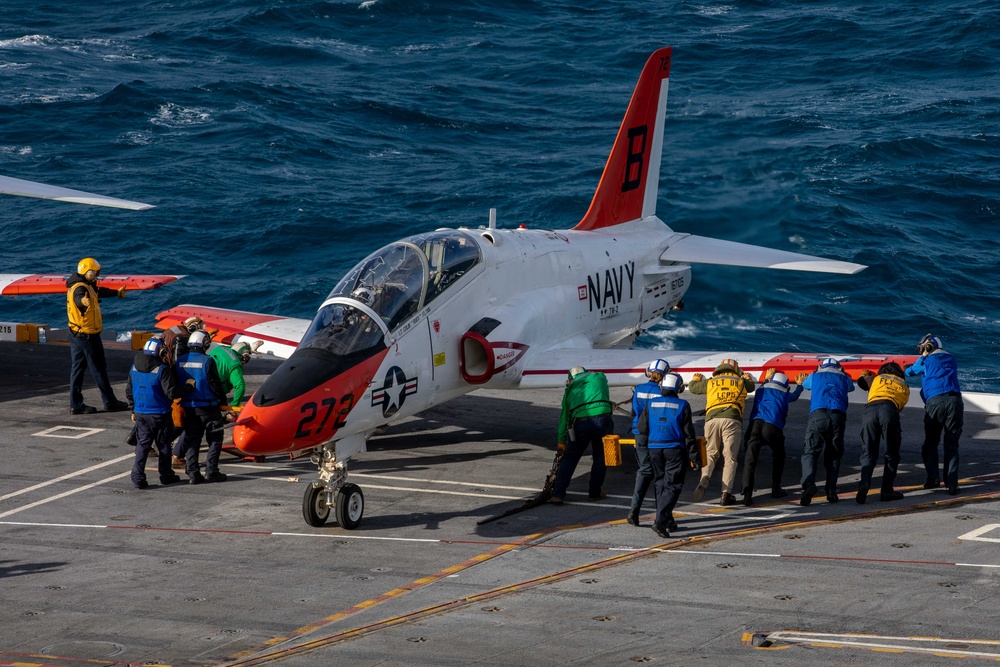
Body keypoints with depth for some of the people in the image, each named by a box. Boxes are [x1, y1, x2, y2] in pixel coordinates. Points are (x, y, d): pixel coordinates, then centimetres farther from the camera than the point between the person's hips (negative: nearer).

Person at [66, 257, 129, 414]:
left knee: (77, 369, 9)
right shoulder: (80, 288, -20)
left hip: (76, 335, 10)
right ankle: (110, 402, 9)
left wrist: (116, 293, 47)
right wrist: (83, 301, -68)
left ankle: (76, 404, 10)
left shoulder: (87, 286, 12)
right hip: (88, 335, -10)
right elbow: (78, 298, -44)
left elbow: (100, 291, 31)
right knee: (98, 369, 0)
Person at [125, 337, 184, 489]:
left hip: (140, 413, 5)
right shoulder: (162, 370, -17)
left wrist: (134, 410, 21)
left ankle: (137, 476, -1)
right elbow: (171, 392, -19)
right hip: (159, 414, -5)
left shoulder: (134, 367, 4)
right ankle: (165, 475, 22)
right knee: (163, 445, 11)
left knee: (143, 444, 9)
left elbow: (129, 390, 12)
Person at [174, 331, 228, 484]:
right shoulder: (207, 361, -15)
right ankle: (211, 470, 2)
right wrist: (222, 398, 7)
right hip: (207, 407, -5)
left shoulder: (180, 361, 2)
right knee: (215, 439, 6)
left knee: (191, 441, 10)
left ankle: (192, 473, 6)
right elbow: (215, 384, -11)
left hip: (187, 407, 5)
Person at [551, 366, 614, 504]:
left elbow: (564, 416, 21)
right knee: (600, 457, 16)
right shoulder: (600, 377, 20)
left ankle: (558, 494, 2)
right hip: (602, 417, -1)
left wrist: (561, 440, 25)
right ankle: (595, 492, 21)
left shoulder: (570, 388, 22)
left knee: (569, 459, 8)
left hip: (580, 422, 1)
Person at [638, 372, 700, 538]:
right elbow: (689, 434, -7)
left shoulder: (651, 404, 0)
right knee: (672, 486, -2)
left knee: (660, 484, 16)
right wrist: (694, 457, -1)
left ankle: (667, 521, 20)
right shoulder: (682, 406, -8)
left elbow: (642, 428, 4)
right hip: (675, 450, -4)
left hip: (654, 448, 4)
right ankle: (661, 521, -18)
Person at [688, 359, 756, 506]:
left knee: (711, 454, 12)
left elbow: (693, 388, 37)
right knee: (730, 457, 1)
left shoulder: (710, 382, 22)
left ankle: (704, 478, -16)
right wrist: (747, 378, 65)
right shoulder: (741, 382, 21)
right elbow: (752, 386, 43)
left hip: (712, 419, 1)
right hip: (731, 420, -1)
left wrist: (694, 379, 60)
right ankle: (726, 494, -6)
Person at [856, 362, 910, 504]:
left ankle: (864, 484, -16)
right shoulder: (904, 387, 32)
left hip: (870, 409, 1)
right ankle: (887, 490, 3)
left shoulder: (876, 379, 31)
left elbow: (861, 382, 47)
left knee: (868, 453, 6)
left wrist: (865, 376, 70)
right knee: (891, 455, 11)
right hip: (889, 410, -1)